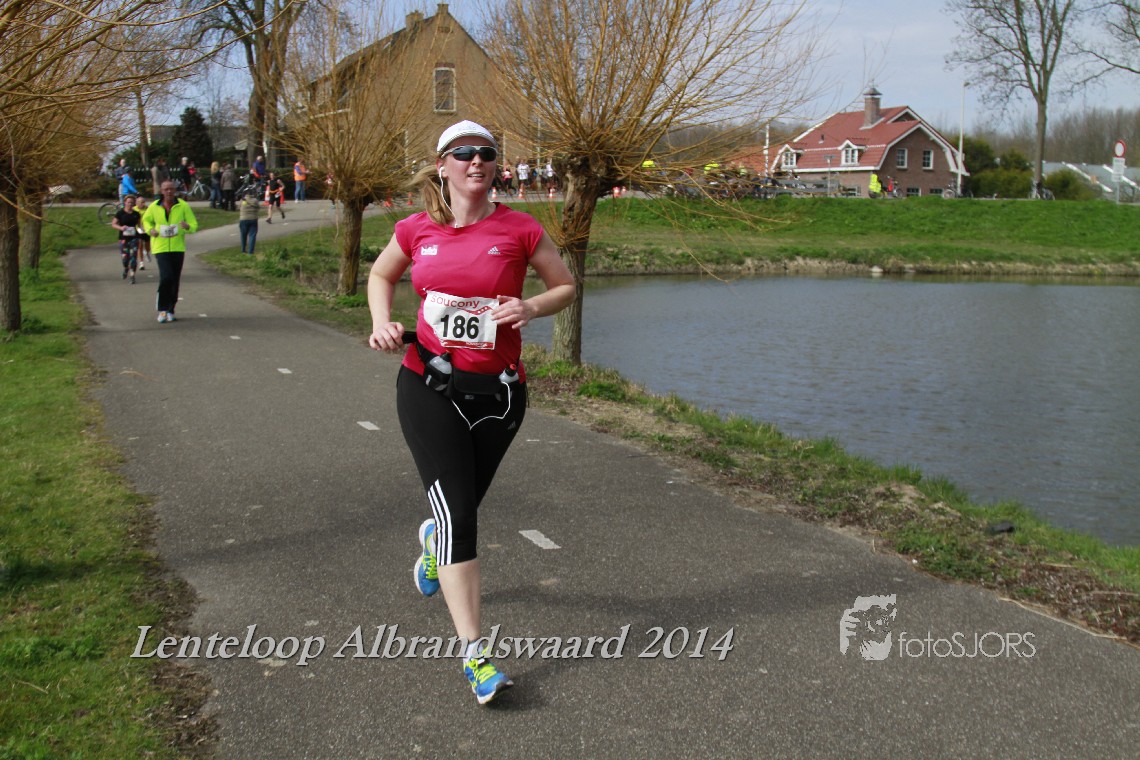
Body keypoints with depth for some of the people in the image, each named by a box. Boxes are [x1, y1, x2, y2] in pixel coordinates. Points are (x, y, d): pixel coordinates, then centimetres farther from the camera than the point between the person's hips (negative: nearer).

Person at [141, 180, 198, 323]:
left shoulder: (183, 206, -1)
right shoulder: (154, 207, 2)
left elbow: (194, 225, 0)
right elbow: (146, 220, 20)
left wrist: (187, 226, -24)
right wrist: (150, 230, -2)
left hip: (178, 248, 2)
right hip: (161, 247, -1)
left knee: (175, 281, 8)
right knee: (166, 277, -18)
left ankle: (170, 311, 23)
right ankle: (162, 309, -7)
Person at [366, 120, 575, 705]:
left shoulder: (520, 230, -5)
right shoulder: (417, 230, 0)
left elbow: (565, 286, 7)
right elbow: (380, 275, 18)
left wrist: (530, 308, -14)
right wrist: (382, 325, 0)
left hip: (497, 392, 1)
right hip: (428, 387, 0)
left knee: (463, 504, 16)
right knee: (455, 513, -10)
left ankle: (432, 539, 57)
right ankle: (474, 652, -7)